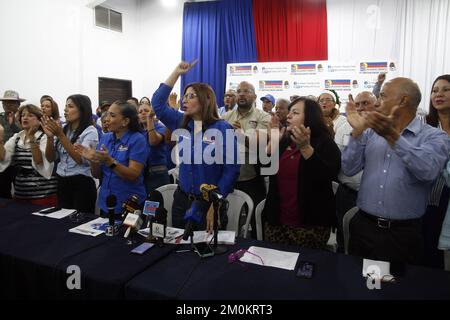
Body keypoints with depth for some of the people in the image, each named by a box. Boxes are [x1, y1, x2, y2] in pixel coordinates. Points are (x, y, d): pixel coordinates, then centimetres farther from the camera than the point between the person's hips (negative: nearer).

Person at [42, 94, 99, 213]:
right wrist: (50, 136, -8)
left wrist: (60, 135, -22)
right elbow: (50, 158, 7)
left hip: (82, 184, -5)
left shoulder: (90, 131, -8)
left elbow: (81, 159, -20)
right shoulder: (63, 129, 9)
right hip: (62, 183, 6)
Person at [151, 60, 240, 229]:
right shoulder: (181, 124, 5)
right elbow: (158, 103, 5)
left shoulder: (223, 129, -12)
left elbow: (232, 167, -14)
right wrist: (176, 73, 1)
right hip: (181, 199, 5)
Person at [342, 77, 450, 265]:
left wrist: (392, 136, -31)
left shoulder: (435, 137, -4)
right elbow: (349, 170, -2)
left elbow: (429, 171, -24)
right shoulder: (371, 132, 6)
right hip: (363, 226, 3)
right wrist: (357, 131, -12)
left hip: (403, 233, -3)